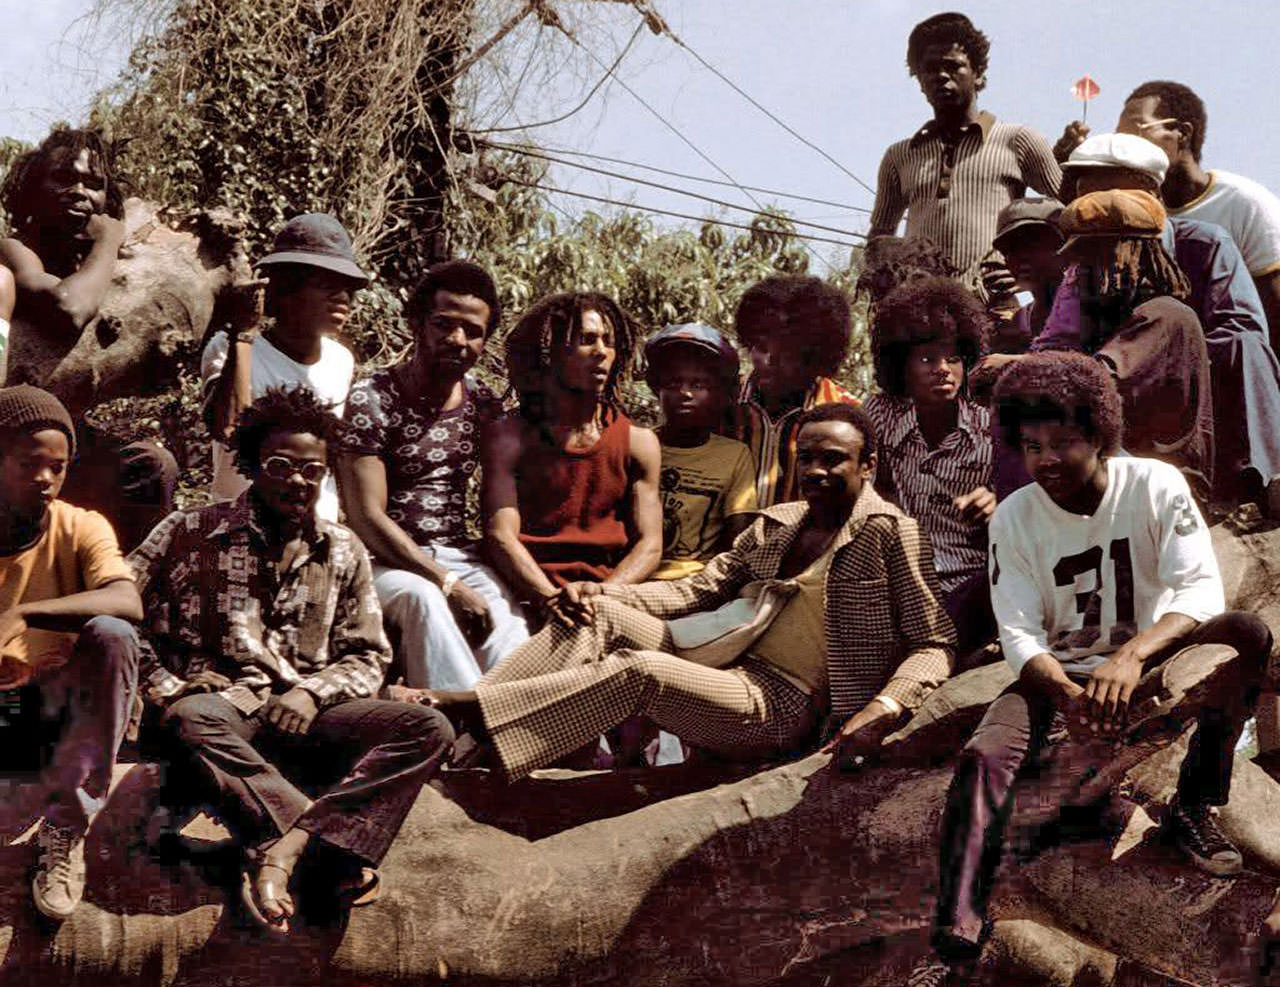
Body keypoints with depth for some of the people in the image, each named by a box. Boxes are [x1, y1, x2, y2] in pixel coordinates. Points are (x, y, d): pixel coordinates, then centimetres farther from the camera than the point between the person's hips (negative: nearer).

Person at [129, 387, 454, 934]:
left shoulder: (344, 551, 18)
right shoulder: (189, 533, 10)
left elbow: (367, 657, 17)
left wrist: (312, 691, -3)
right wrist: (166, 687, -7)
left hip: (305, 716, 3)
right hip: (222, 706, -3)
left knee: (428, 729, -25)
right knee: (192, 720, -42)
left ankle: (283, 848, -43)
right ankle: (327, 848, -46)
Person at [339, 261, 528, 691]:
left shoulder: (484, 406, 12)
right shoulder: (371, 399, -6)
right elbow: (367, 518, -13)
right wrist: (449, 584, -21)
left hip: (459, 555, 4)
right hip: (387, 561, -4)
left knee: (505, 612, -27)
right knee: (420, 595, -36)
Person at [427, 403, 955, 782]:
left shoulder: (890, 532, -1)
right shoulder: (774, 524, 19)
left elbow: (933, 644, -5)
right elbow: (698, 590, 16)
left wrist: (883, 709, -24)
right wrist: (606, 592, -1)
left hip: (782, 709, -7)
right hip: (727, 669, 7)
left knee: (642, 672, -30)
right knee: (601, 616, -12)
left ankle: (466, 710, -37)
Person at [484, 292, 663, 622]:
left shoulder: (638, 442, 14)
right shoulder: (511, 437, 8)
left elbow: (649, 545, 6)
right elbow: (501, 536, -2)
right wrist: (552, 599, -19)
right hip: (531, 601, -2)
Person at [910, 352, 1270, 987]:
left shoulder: (1157, 486, -13)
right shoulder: (1014, 519, -8)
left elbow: (1201, 590, -24)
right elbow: (1020, 637, -13)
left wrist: (1131, 655, -43)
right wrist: (1066, 692, -36)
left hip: (1153, 657, 0)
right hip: (1058, 672, 0)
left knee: (1248, 632, -28)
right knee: (983, 757, -27)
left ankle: (1195, 809, -18)